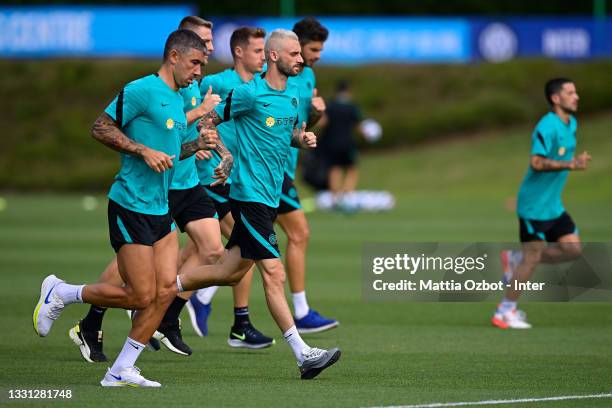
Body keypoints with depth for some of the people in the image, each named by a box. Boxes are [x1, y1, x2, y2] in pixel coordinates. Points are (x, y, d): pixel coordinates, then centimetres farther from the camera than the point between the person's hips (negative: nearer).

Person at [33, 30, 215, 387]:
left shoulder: (178, 100, 16)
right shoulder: (141, 90, -12)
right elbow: (101, 129, -13)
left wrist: (198, 143, 10)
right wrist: (144, 151, -21)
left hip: (161, 210, 9)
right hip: (131, 206, -9)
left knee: (166, 288, -1)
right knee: (141, 296, -8)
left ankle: (122, 371, 7)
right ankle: (59, 293, 12)